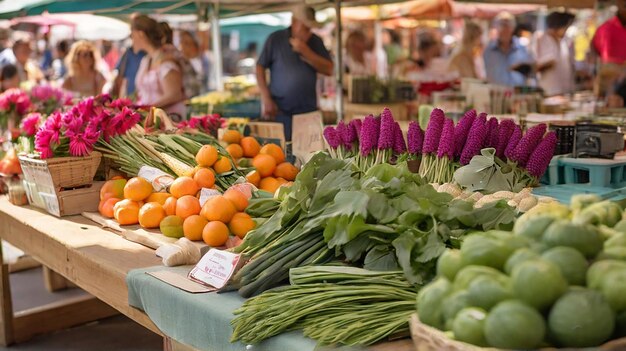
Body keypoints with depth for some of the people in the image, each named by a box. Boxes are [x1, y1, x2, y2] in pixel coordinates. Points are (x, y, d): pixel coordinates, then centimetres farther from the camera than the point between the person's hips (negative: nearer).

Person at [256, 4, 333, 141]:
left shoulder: (315, 42, 8)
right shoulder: (275, 39, 0)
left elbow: (328, 69, 0)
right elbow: (260, 67, 1)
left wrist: (306, 52, -11)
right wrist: (266, 98, -7)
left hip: (308, 110, 3)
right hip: (280, 111, -2)